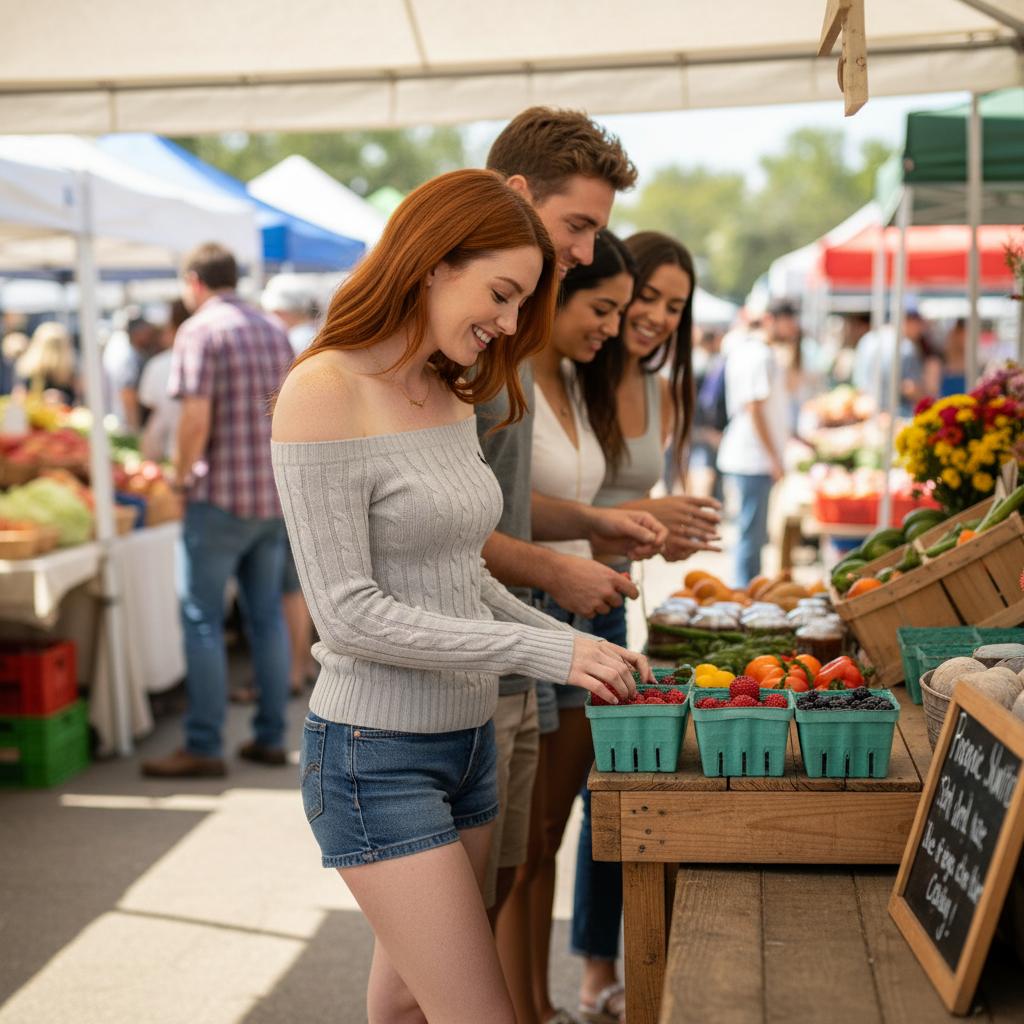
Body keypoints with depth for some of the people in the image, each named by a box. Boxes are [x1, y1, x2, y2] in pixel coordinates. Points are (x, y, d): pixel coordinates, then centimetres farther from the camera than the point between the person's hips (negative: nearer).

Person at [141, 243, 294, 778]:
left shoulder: (200, 331, -9)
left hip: (221, 496, -7)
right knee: (266, 616, 11)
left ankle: (204, 747, 1)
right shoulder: (273, 330, 13)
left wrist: (182, 475, -4)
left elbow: (196, 418, -17)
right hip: (275, 493, 7)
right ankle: (270, 737, 16)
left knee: (202, 620, -1)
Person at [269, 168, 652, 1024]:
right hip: (376, 754, -7)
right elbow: (349, 614, -20)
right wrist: (542, 653, -20)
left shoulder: (453, 397, 8)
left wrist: (576, 646, 2)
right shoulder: (325, 392, -16)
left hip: (468, 740, 7)